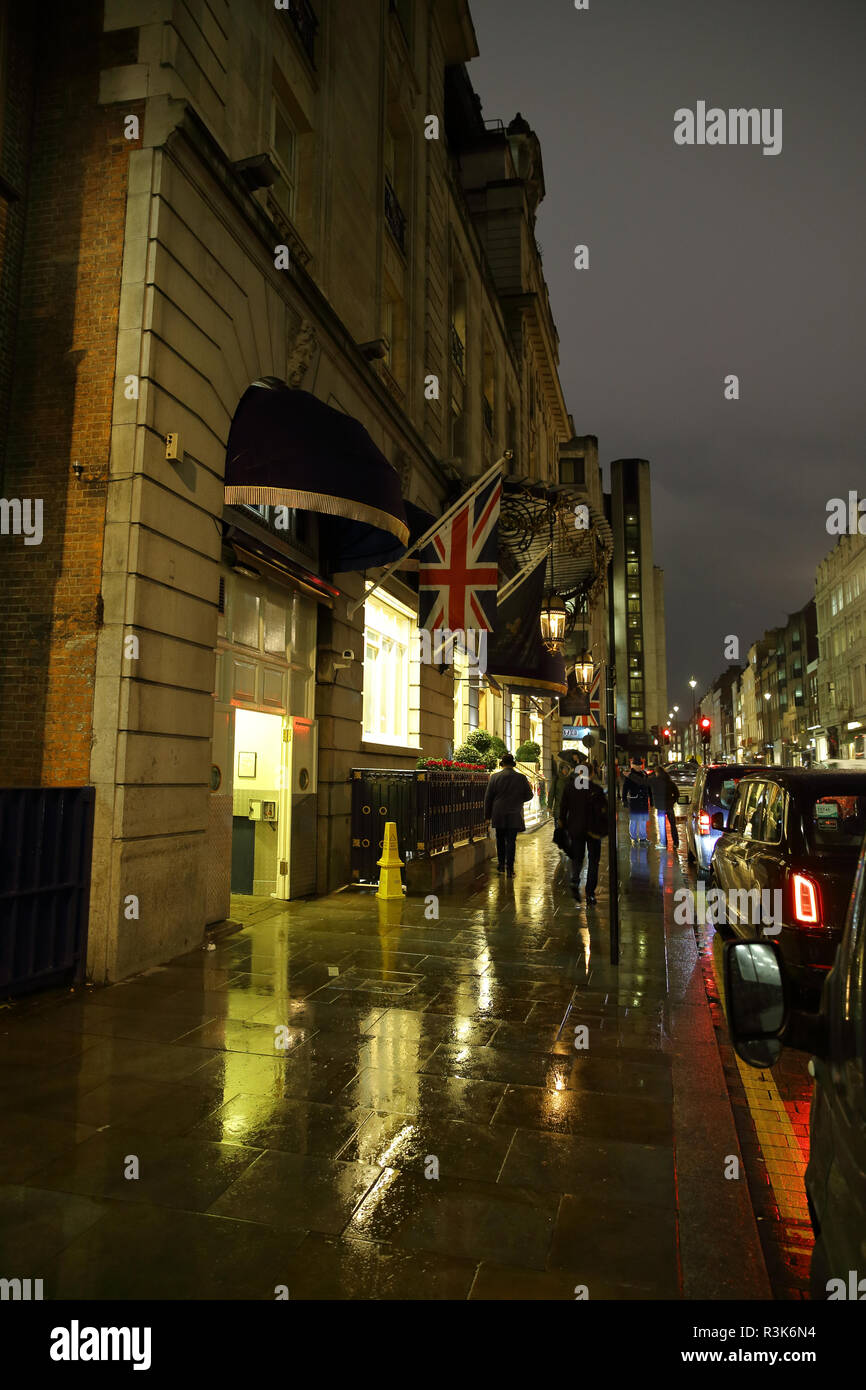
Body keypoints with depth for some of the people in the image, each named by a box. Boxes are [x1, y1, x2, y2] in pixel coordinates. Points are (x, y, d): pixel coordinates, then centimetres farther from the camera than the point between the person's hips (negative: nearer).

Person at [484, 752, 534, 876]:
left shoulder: (495, 777, -5)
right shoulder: (521, 778, -5)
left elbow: (488, 798, -1)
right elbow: (529, 796, 3)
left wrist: (487, 815, 7)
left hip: (498, 815, 1)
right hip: (514, 815, -1)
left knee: (500, 841, 15)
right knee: (511, 841, 1)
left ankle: (501, 866, 22)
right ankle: (510, 869, -2)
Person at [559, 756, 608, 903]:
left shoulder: (569, 787, -2)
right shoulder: (596, 789, -11)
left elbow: (563, 808, 2)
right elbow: (603, 811, -10)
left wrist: (563, 824, 13)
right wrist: (604, 828, 1)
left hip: (575, 829, 2)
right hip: (593, 830, -2)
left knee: (577, 857, 16)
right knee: (593, 860, 10)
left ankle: (575, 880, -13)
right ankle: (590, 893, 7)